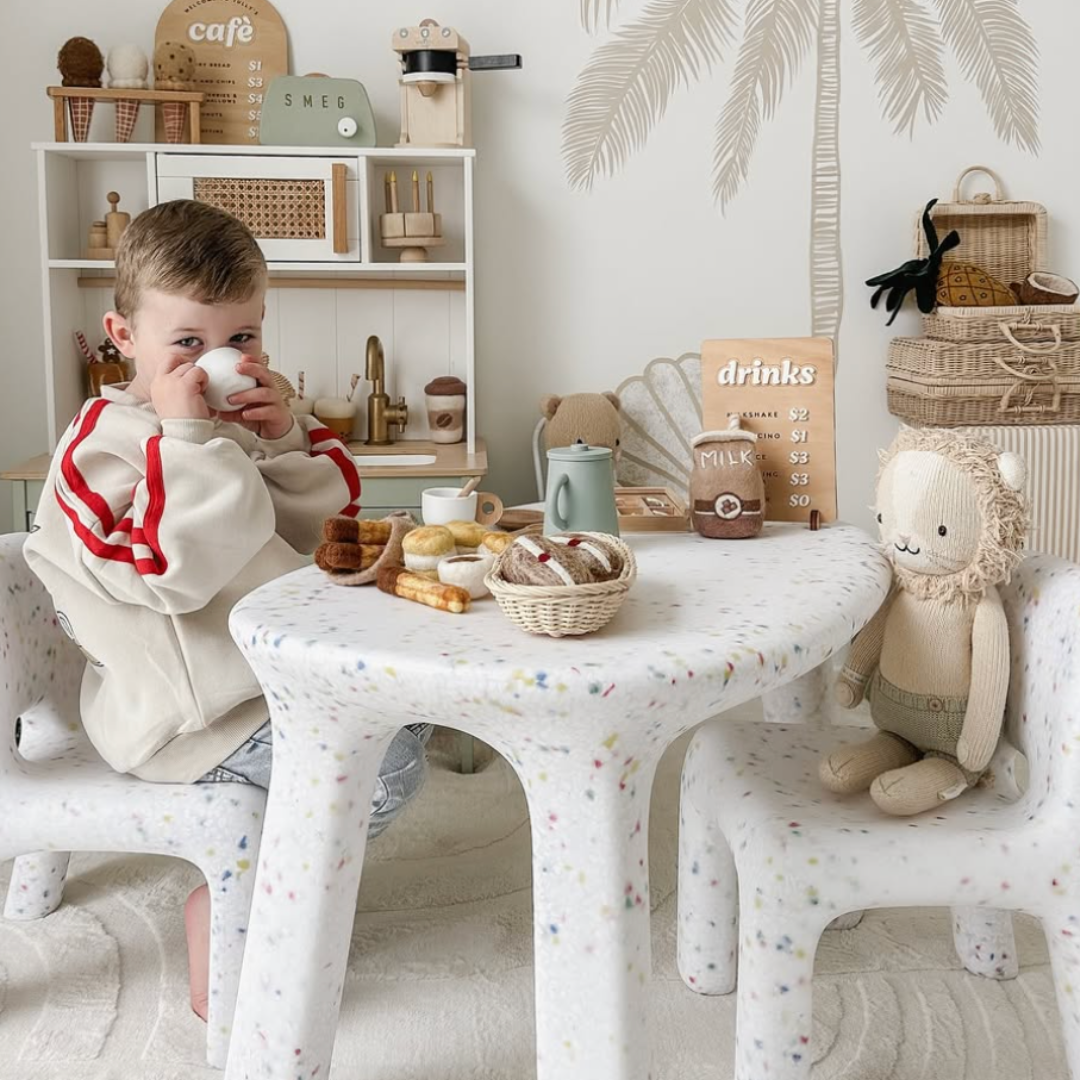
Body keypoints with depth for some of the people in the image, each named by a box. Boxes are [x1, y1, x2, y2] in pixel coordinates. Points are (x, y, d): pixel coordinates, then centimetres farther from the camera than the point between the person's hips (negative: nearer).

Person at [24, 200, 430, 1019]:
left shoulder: (247, 418, 10)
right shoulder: (107, 443, -16)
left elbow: (326, 517, 8)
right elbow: (179, 569, -29)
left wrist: (287, 438, -8)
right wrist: (187, 434, -28)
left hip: (276, 659, 9)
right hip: (186, 707, -9)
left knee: (400, 703, 16)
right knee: (385, 768, -18)